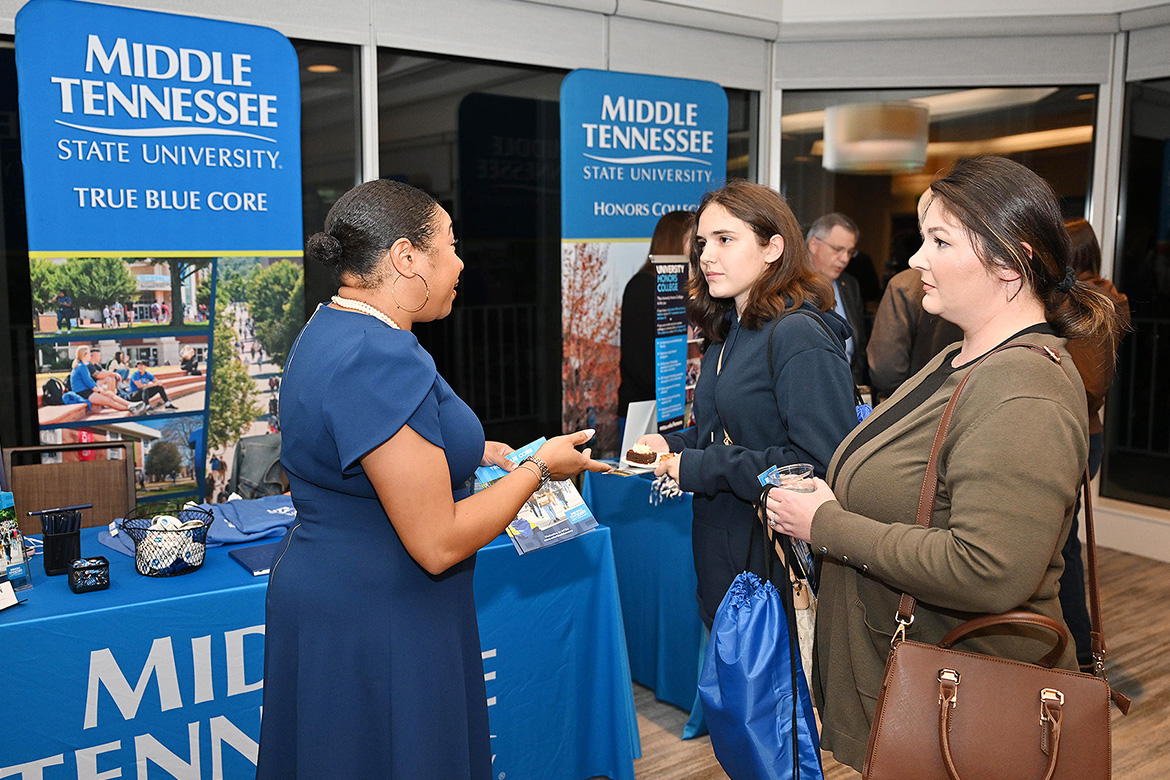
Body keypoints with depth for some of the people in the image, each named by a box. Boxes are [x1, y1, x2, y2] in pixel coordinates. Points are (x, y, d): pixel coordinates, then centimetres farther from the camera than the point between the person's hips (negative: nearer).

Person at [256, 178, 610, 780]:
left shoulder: (331, 330, 7)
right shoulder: (381, 359, -27)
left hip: (329, 594, 10)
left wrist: (466, 452, 13)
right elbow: (438, 544, -26)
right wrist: (538, 468, -13)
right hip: (372, 624, -10)